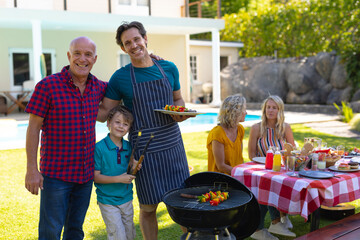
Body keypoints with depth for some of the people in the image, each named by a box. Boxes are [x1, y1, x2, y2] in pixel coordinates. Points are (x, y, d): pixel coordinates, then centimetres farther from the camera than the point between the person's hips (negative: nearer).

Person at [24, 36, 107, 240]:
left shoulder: (98, 87, 4)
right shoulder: (47, 86, -10)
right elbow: (34, 128, -8)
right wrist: (32, 169, -12)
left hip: (86, 173, 5)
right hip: (56, 174, -4)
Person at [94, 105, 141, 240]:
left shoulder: (128, 147, 1)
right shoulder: (99, 148, -15)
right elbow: (95, 177, -13)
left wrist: (133, 167, -9)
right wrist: (118, 179, -21)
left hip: (126, 199, 6)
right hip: (108, 201, -5)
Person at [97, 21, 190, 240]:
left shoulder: (169, 68, 5)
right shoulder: (120, 77, -3)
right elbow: (104, 113, 1)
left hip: (173, 143, 3)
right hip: (144, 149, -2)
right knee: (148, 207, 6)